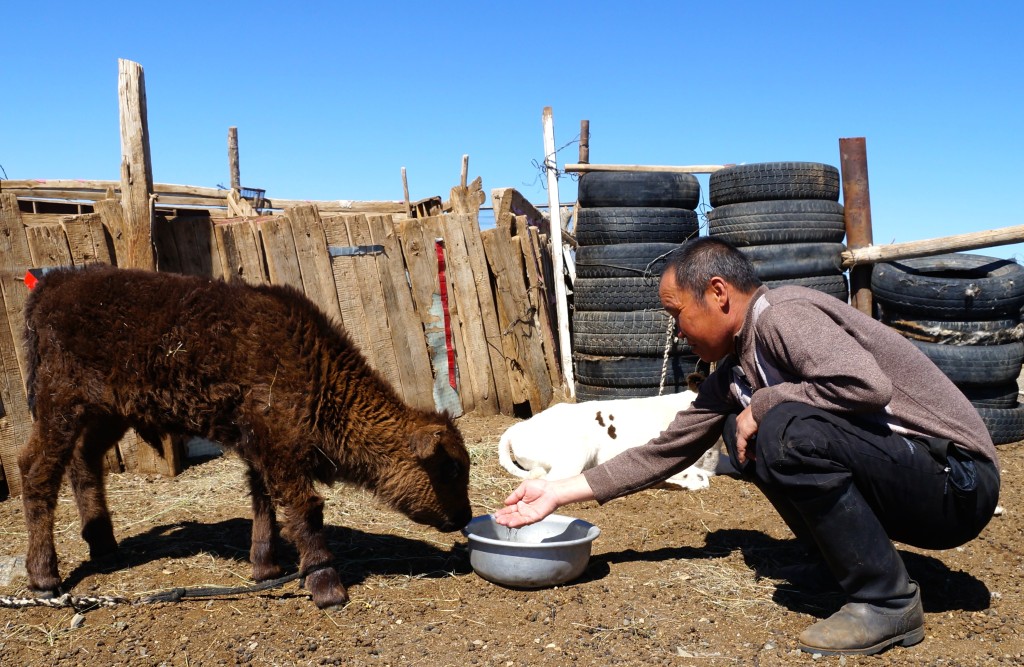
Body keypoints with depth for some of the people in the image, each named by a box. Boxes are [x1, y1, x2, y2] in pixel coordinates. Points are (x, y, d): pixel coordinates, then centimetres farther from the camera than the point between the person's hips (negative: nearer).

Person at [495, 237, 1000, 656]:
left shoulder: (784, 315, -18)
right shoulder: (732, 371, 7)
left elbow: (867, 384, -35)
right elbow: (666, 451, 11)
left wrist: (762, 404, -19)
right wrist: (559, 492, 11)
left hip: (956, 483, -8)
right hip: (889, 480, 9)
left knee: (790, 429, -29)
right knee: (742, 432, 6)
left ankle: (888, 604, -12)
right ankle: (841, 559, 10)